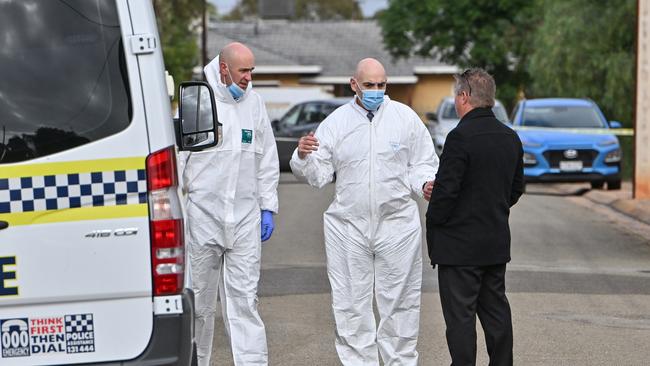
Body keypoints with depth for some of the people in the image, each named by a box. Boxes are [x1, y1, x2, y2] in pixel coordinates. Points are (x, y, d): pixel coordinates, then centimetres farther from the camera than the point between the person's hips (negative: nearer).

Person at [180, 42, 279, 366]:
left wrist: (268, 208, 11)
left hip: (245, 218, 3)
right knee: (200, 297, 7)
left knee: (244, 297, -2)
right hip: (203, 214, -3)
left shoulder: (254, 102, 9)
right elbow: (178, 156, -2)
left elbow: (268, 160, 16)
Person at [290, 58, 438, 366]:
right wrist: (303, 157, -16)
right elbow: (318, 175, 3)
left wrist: (426, 183, -13)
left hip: (397, 224, 0)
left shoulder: (405, 117, 3)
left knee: (399, 302, 5)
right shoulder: (335, 123, 3)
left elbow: (422, 163, 8)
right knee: (351, 305, 3)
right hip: (348, 227, 1)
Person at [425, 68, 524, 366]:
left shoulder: (460, 137, -18)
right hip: (497, 243, 8)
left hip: (460, 245, -8)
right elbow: (517, 188, 15)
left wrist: (433, 222, -4)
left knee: (460, 316, -3)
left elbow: (446, 190, -19)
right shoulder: (511, 138, 7)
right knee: (496, 311, 16)